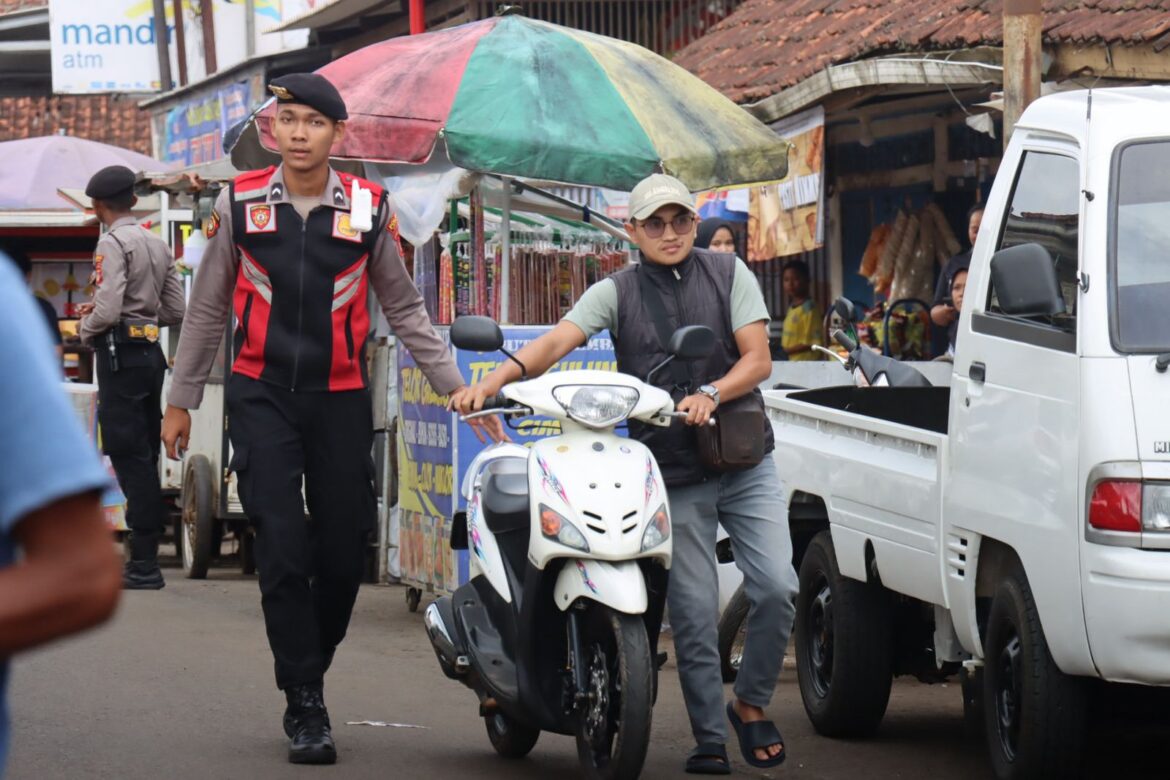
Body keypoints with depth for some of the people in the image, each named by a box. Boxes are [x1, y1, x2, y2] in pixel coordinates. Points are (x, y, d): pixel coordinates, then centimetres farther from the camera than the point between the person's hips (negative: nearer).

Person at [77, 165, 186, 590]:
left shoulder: (113, 244, -11)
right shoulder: (158, 244, 14)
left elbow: (107, 312, -19)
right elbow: (176, 311, 15)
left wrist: (85, 328, 0)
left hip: (121, 353, -8)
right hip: (151, 352, 8)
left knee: (130, 458, -8)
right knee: (145, 456, 11)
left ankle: (144, 563, -10)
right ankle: (147, 556, 12)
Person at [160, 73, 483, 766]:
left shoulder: (369, 209, 2)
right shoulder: (240, 204, 2)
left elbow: (404, 309, 10)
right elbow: (207, 310, 10)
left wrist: (456, 386, 5)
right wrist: (181, 401, 12)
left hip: (342, 397, 1)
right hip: (263, 396, -1)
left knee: (343, 551, 2)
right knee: (283, 548, -9)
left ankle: (311, 670, 25)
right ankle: (305, 707, -5)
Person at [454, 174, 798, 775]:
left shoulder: (729, 275, 6)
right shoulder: (616, 293, 4)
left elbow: (758, 359, -1)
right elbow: (556, 342, -10)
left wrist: (710, 394, -20)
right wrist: (494, 381, -28)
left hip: (745, 462, 1)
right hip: (673, 473, -1)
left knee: (776, 588, -9)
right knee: (693, 613, -2)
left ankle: (750, 704, 12)